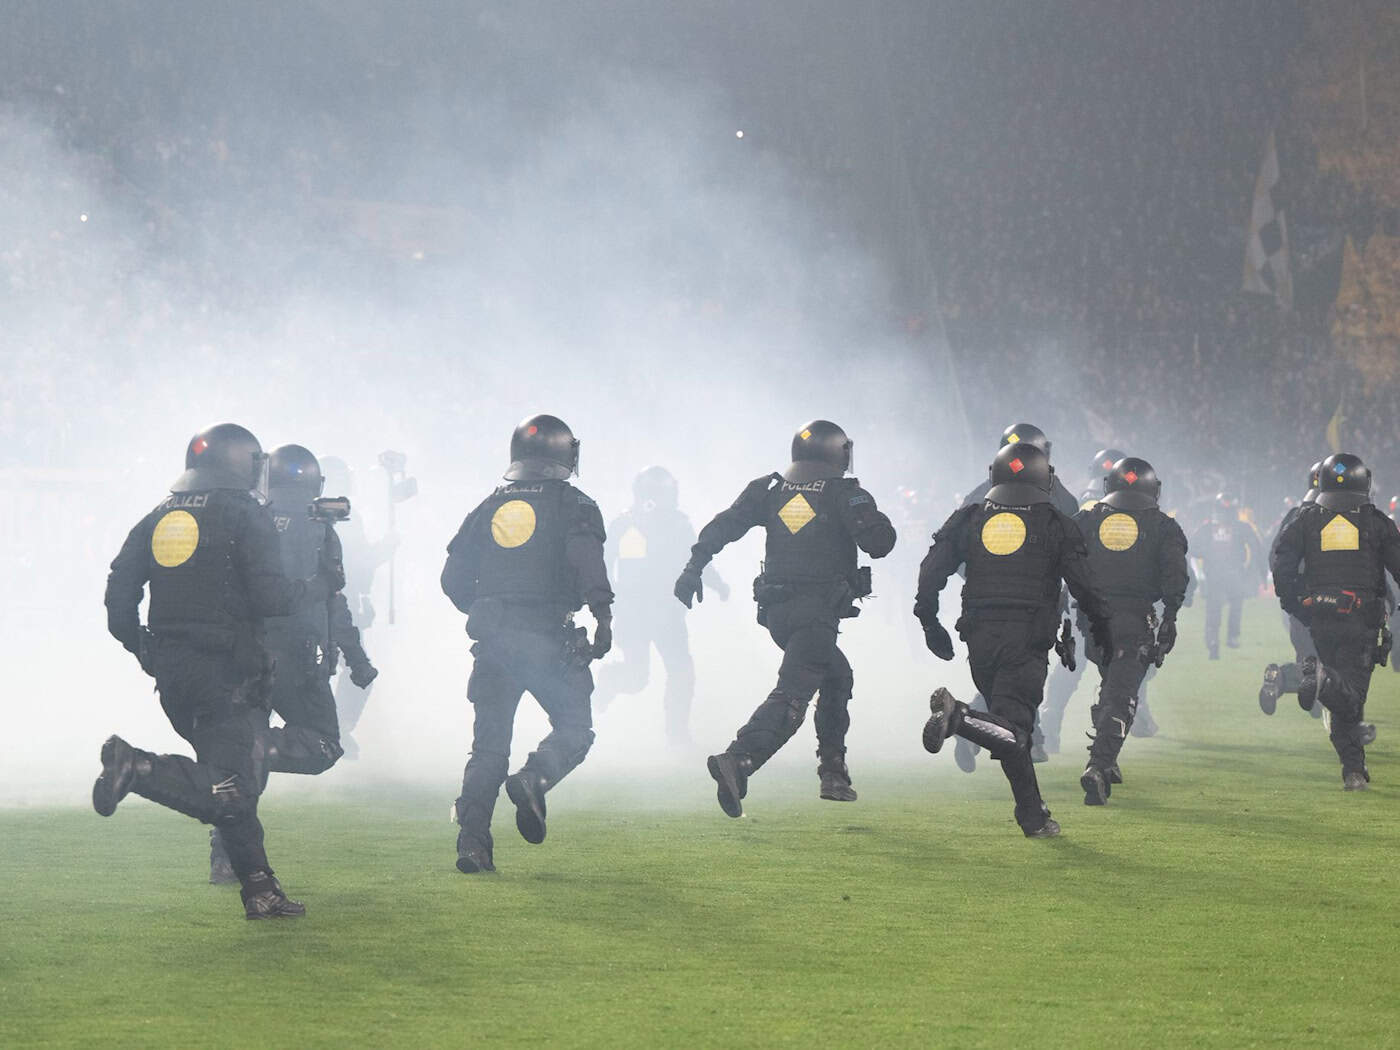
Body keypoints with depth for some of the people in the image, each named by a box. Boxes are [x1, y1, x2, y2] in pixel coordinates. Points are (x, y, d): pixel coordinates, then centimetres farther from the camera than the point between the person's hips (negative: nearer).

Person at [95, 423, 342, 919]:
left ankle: (260, 891, 12)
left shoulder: (161, 515, 14)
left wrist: (139, 645, 24)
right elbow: (272, 596, -13)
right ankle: (138, 768, -27)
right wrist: (323, 584, 3)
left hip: (170, 673, 8)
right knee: (234, 789, -12)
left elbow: (120, 588, 12)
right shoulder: (245, 514, -5)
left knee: (234, 781, 15)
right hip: (226, 672, -8)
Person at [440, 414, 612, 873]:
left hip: (493, 643, 4)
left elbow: (454, 579, 14)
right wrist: (601, 614, -25)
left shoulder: (490, 507, 14)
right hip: (550, 640, -4)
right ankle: (534, 778, -22)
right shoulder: (574, 507, 1)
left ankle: (472, 842, -2)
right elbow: (586, 561, -18)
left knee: (489, 744, 8)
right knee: (574, 729, 8)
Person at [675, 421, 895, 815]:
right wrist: (869, 516, 11)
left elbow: (722, 526, 3)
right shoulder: (845, 495, -4)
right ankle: (738, 759, -37)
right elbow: (879, 543, -10)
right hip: (819, 612, -7)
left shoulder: (769, 490, 11)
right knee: (792, 694, -16)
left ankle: (833, 772, 24)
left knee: (837, 677, 26)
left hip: (776, 611, 7)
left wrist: (694, 568, 4)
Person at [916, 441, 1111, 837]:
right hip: (1027, 642, -4)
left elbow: (931, 572, 5)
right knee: (1011, 732, -11)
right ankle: (959, 717, -40)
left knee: (1013, 734, 15)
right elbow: (1083, 584, -1)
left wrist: (930, 624, 15)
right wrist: (1101, 626, 14)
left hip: (979, 639, 4)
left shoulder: (969, 519, 11)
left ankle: (1034, 817, 13)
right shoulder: (1055, 525, 4)